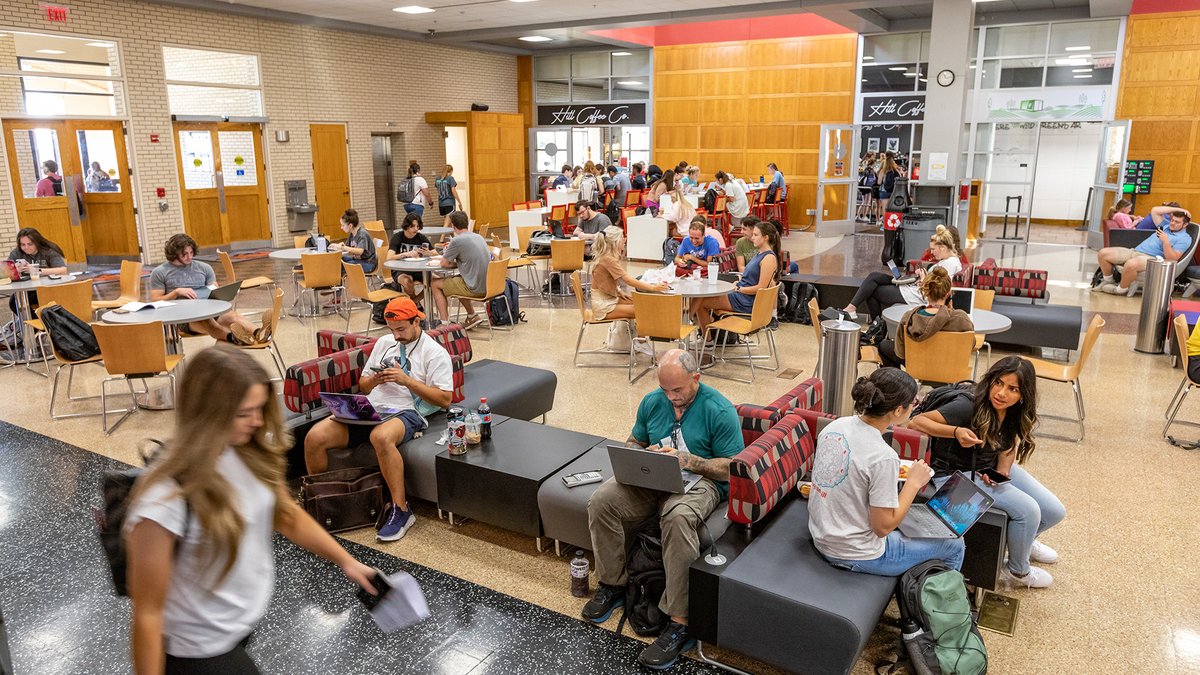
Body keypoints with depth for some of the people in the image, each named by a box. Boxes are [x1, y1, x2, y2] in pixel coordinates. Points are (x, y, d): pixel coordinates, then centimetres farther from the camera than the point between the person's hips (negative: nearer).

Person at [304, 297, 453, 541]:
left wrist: (406, 380, -13)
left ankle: (400, 510, -28)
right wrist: (374, 380, -1)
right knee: (315, 437, -16)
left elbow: (444, 399, -7)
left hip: (406, 412, -6)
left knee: (381, 437, -41)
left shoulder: (435, 353, 2)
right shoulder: (384, 343, 21)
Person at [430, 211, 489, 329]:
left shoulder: (457, 241, -14)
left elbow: (444, 264, -4)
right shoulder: (478, 237, 11)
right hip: (488, 285, 8)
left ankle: (445, 323, 8)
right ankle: (472, 316, 26)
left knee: (436, 284, 9)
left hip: (475, 288, -8)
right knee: (456, 281, 32)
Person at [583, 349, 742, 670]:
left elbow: (732, 469, -9)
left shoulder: (720, 411, -9)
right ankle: (612, 584, 0)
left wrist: (688, 460, -21)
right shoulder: (652, 401, 8)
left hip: (699, 480, -5)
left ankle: (680, 623, -32)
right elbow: (632, 442, 20)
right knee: (600, 500, -22)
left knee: (678, 517, -40)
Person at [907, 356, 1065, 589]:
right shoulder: (969, 406, -30)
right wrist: (956, 432, -42)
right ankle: (1017, 571, 7)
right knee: (1028, 510, -21)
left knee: (1054, 512, 5)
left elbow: (1009, 441, 8)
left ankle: (1023, 539, 40)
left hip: (993, 468, 8)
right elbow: (915, 422, -31)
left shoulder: (1015, 413, -9)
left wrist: (1002, 472, -9)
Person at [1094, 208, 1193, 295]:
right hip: (1134, 251, 8)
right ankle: (1107, 281, 9)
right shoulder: (1166, 226, 24)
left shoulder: (1185, 238, 1)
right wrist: (1176, 209, 15)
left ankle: (1121, 289, -17)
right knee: (1103, 253, -9)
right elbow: (1154, 210, 21)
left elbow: (1172, 259, -12)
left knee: (1131, 264, -43)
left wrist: (1166, 241, -21)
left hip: (1151, 258, -8)